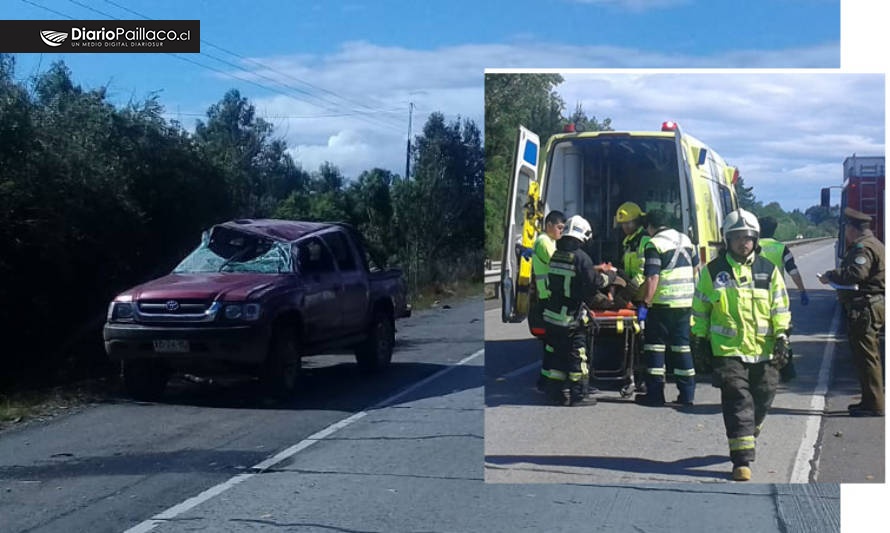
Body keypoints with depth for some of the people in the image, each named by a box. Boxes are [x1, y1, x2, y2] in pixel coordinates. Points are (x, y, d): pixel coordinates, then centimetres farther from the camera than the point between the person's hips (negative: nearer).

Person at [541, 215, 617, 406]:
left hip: (552, 315, 7)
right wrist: (608, 276, 2)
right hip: (571, 318, -7)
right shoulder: (580, 257, -16)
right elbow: (593, 284, -16)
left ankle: (557, 392, 18)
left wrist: (594, 270, 19)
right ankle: (578, 394, 6)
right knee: (577, 356, 2)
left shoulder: (555, 255, 7)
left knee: (556, 354, 13)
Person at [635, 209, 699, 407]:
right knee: (682, 346, 11)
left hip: (662, 303, -7)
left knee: (655, 346, 2)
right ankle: (687, 394, 10)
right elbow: (696, 268, 23)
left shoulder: (654, 244, -10)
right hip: (686, 303, 7)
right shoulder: (685, 239, 13)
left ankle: (655, 393, 2)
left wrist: (645, 303, -16)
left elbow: (652, 278, -18)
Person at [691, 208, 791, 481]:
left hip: (763, 350, 3)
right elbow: (700, 308, 9)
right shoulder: (713, 271, 2)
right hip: (728, 350, -3)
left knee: (762, 400, 12)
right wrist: (699, 339, 7)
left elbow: (780, 307, 9)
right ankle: (742, 460, -9)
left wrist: (781, 336, -1)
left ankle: (748, 436, 40)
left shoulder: (768, 270, 6)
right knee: (738, 402, -9)